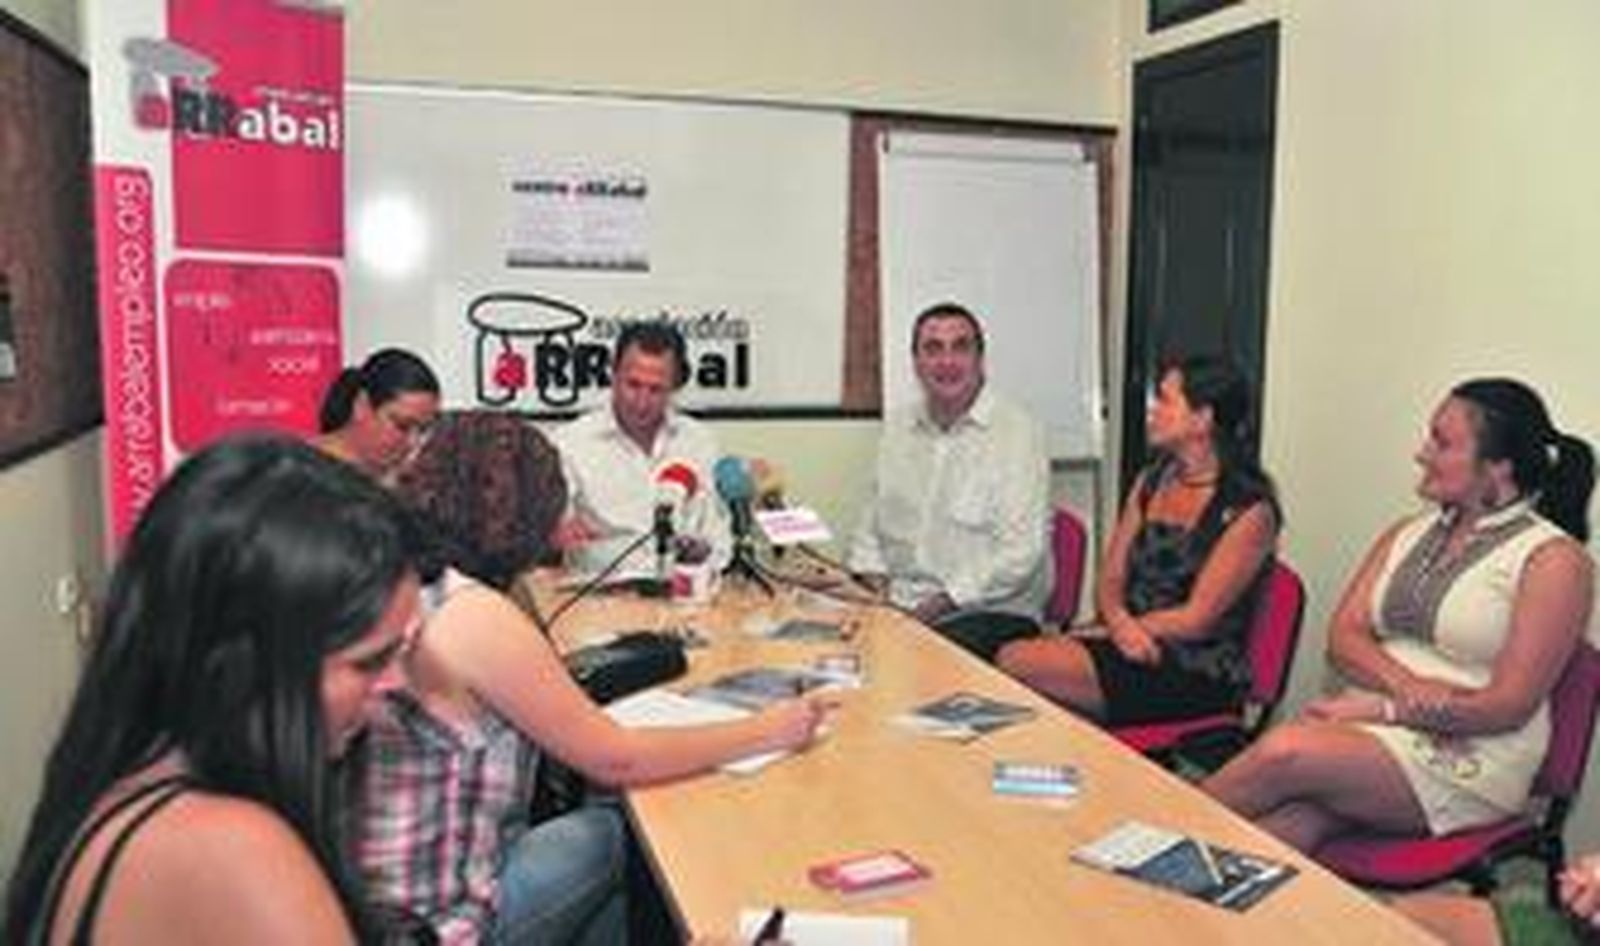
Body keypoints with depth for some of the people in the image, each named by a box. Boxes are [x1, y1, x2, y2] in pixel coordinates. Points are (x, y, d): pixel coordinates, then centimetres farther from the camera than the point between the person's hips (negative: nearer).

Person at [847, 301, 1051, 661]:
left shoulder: (1017, 432, -6)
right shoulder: (897, 427, 14)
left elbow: (1021, 553, -13)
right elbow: (873, 521, 21)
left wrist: (946, 600, -17)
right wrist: (873, 575, 3)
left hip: (989, 613, -5)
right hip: (897, 604, 5)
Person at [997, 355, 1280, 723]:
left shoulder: (1248, 510, -9)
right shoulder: (1151, 482, 12)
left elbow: (1196, 620, -12)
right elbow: (1109, 581, 8)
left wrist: (1117, 630, -10)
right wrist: (1120, 623, -13)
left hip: (1199, 678, -6)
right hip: (1131, 649, 6)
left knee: (1018, 663, -26)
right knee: (1011, 656, -23)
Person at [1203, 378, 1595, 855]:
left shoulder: (1553, 559, -4)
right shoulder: (1407, 534, 14)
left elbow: (1509, 705, -10)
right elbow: (1343, 637, 6)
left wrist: (1383, 708, -13)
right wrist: (1404, 685, -14)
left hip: (1470, 761, -4)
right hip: (1377, 729, 5)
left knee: (1285, 751, -31)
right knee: (1276, 832, -30)